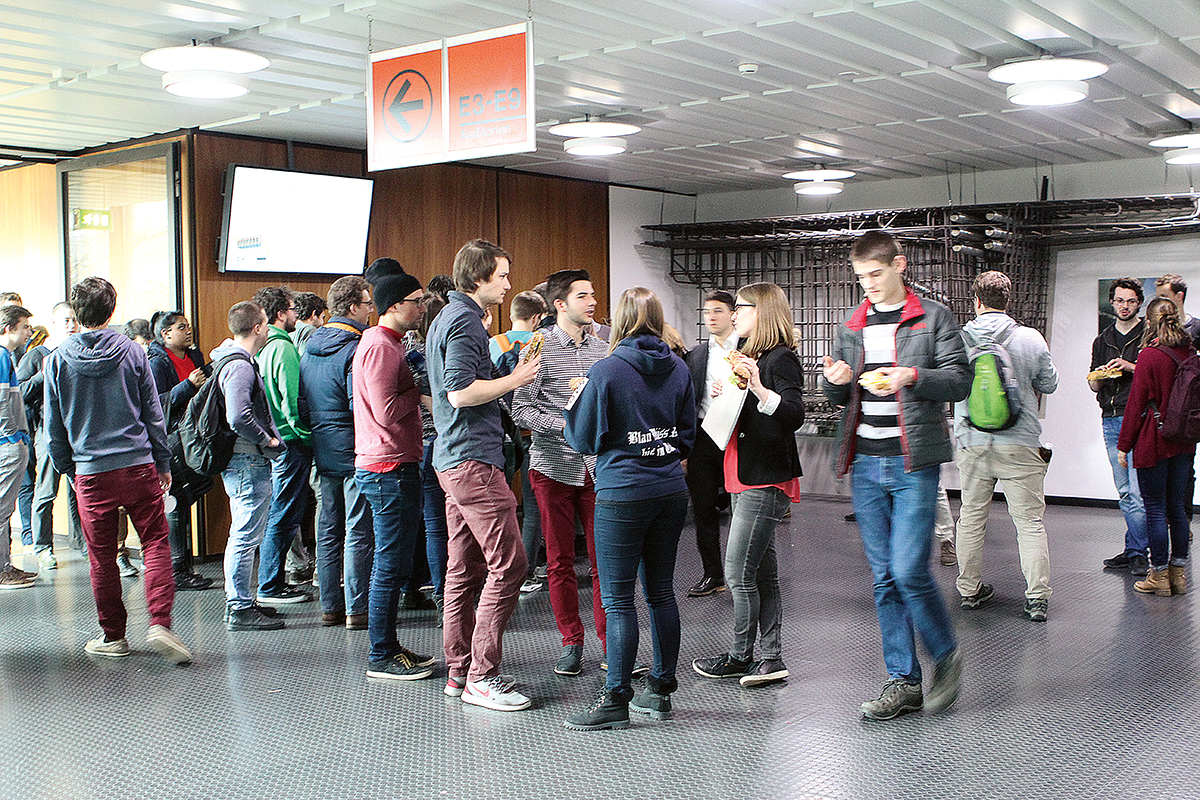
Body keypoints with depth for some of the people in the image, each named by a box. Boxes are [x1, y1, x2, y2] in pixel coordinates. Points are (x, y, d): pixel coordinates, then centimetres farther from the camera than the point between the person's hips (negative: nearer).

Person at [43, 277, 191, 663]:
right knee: (156, 543, 3)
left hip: (91, 472, 1)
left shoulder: (57, 360, 0)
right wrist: (163, 462, 11)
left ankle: (113, 636, 18)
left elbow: (53, 427, 6)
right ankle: (159, 622, -11)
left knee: (102, 557, 9)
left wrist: (66, 467, 18)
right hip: (139, 465, -1)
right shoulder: (132, 352, -1)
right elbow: (154, 413, 3)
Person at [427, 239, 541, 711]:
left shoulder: (448, 318, 20)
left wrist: (510, 373, 17)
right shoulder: (464, 321, -12)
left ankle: (459, 672, 18)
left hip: (455, 460, 11)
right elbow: (462, 392, -22)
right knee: (508, 565, -10)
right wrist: (516, 378, -10)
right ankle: (482, 676, -5)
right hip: (473, 459, -11)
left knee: (464, 569, 12)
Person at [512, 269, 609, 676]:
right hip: (553, 466, -2)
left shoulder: (603, 349, 9)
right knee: (560, 560, 5)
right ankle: (571, 641, 18)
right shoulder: (539, 348, -3)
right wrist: (565, 424, -17)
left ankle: (609, 640, 11)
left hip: (598, 467, 3)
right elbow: (521, 410, -7)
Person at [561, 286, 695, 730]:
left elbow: (584, 438, -5)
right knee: (661, 592, 13)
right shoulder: (679, 369, 5)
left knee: (617, 599, -1)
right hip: (671, 493, 6)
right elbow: (688, 435, 12)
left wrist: (573, 407, 14)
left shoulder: (606, 371, -11)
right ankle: (660, 689, 21)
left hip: (622, 496, -6)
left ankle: (616, 699, 3)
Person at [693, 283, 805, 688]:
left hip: (766, 481, -10)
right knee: (763, 573, 11)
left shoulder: (781, 359, -11)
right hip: (747, 479, 10)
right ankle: (771, 658, 16)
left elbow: (794, 416, -25)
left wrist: (759, 388, -40)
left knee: (739, 574, -6)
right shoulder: (747, 355, 18)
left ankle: (740, 656, 9)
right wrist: (725, 395, 9)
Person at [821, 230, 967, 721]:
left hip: (914, 462, -5)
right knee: (884, 577, 7)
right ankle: (904, 682, 16)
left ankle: (946, 655, 14)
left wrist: (914, 377, -20)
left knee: (909, 570, -12)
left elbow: (960, 381, -4)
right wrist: (835, 381, -4)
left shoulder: (933, 317, 2)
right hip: (866, 464, 5)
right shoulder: (853, 326, 15)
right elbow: (839, 399, 19)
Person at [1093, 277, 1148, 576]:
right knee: (1125, 493, 9)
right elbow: (1094, 386, 19)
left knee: (1138, 491, -8)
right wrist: (1100, 376, -3)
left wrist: (1131, 367, -16)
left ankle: (1137, 551, -1)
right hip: (1110, 420, 5)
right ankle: (1135, 549, 16)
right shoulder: (1103, 340, 16)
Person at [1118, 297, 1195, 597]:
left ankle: (1159, 575, 5)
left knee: (1155, 508, 0)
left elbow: (1136, 403, -10)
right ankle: (1178, 574, 17)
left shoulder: (1150, 355, -12)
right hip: (1183, 443, 6)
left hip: (1153, 440, -6)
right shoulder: (1191, 354, 5)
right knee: (1176, 507, 12)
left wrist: (1124, 445, -4)